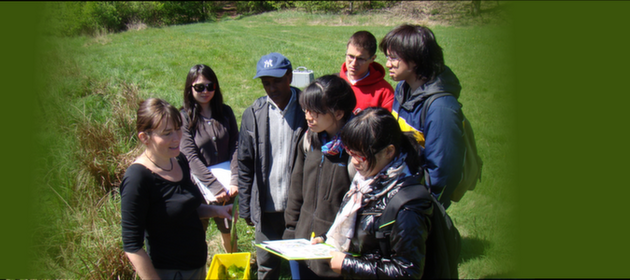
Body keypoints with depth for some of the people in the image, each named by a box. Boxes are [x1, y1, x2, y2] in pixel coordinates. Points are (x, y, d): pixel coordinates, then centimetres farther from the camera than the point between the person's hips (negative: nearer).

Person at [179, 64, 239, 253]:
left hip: (226, 187, 3)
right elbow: (191, 157, -16)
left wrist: (235, 181, -18)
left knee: (228, 231, 18)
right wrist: (215, 188, -24)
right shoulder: (184, 117, -9)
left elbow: (235, 148, -3)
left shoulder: (225, 112, 3)